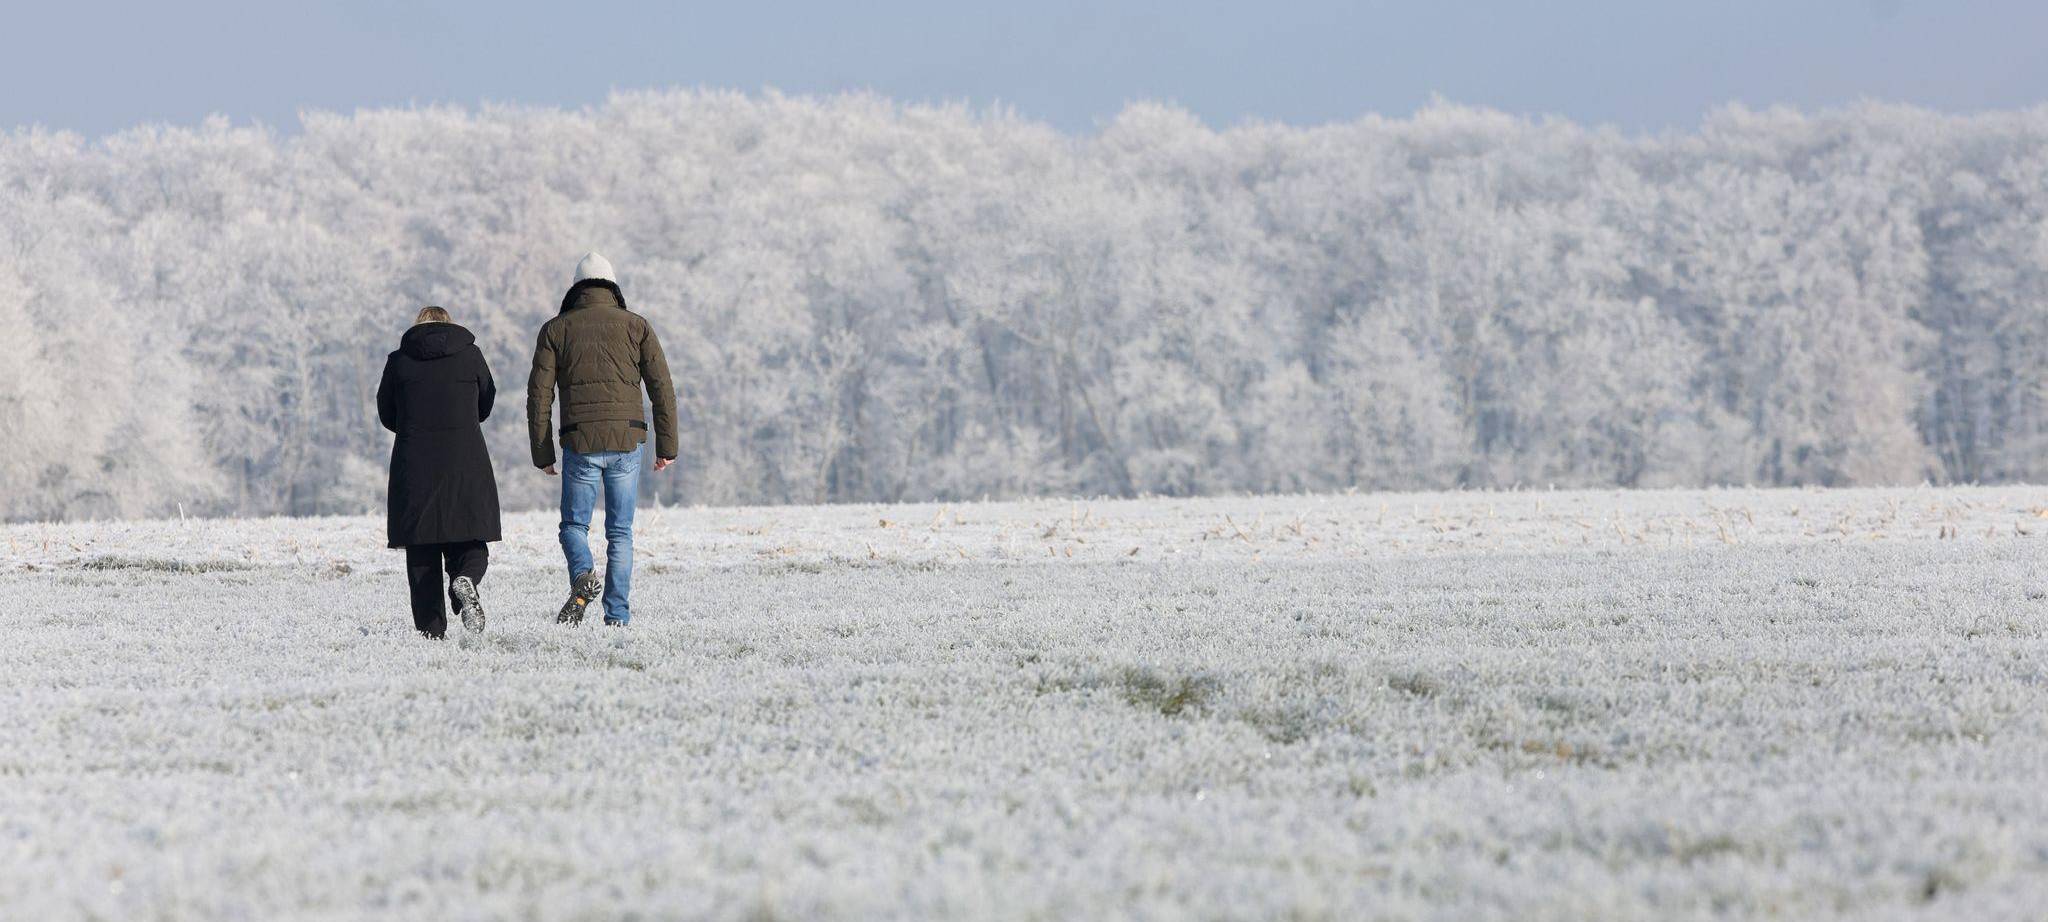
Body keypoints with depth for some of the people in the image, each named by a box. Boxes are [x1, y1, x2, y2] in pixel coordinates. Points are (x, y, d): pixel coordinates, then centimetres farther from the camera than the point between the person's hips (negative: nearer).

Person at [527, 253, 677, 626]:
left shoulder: (556, 329, 7)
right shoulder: (636, 326, 8)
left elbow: (539, 395, 2)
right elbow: (662, 388, 2)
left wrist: (542, 453, 7)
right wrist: (667, 447, 6)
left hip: (580, 444, -1)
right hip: (626, 442, 1)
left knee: (574, 525, 11)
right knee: (620, 532, 8)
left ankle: (583, 575, -21)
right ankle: (617, 619, 1)